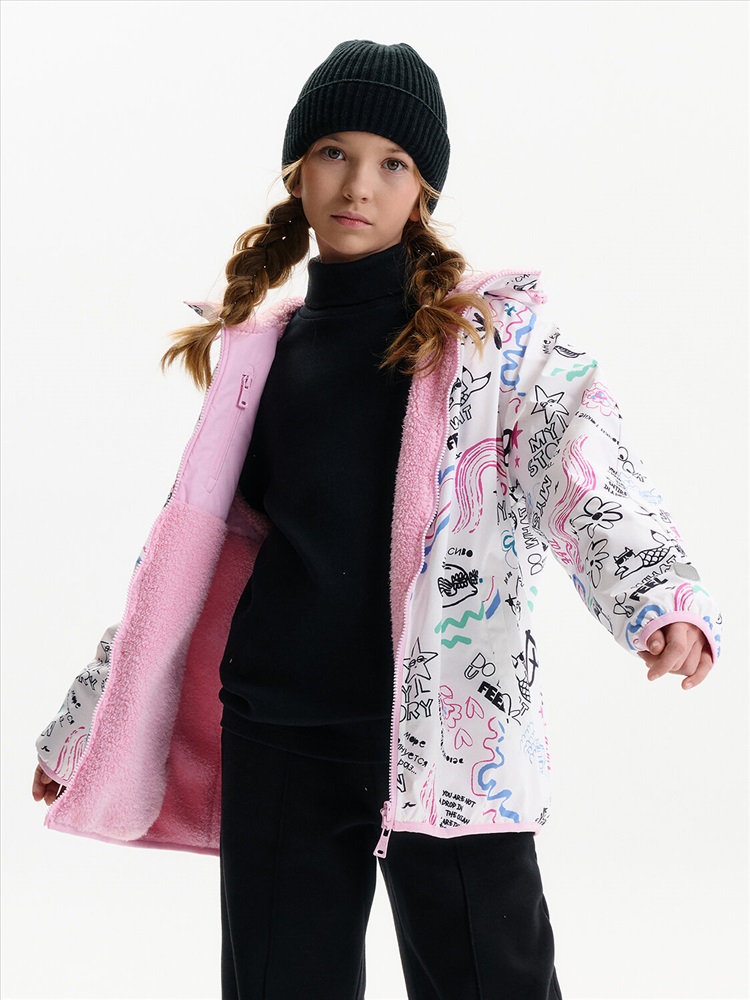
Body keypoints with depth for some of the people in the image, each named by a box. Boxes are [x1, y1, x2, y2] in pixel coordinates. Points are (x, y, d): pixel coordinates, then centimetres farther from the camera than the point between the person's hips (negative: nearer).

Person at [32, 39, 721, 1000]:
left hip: (452, 739, -3)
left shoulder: (497, 327, 4)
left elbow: (582, 462, -13)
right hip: (278, 740, 3)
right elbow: (183, 556, 19)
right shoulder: (260, 351, 13)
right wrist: (83, 725, 22)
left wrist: (663, 595, -34)